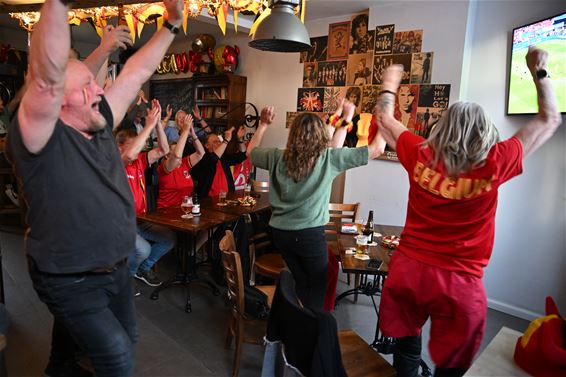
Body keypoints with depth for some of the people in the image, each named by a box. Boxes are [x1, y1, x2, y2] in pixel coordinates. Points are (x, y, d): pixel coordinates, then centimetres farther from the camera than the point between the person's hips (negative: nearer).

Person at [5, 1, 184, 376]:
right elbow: (48, 77, -41)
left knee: (127, 337, 26)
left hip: (116, 269, 8)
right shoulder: (41, 138, -22)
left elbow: (136, 73, 2)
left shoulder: (100, 127, -2)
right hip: (70, 281, -7)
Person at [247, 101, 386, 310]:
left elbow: (251, 150, 18)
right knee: (317, 289, 15)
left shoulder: (278, 157, -4)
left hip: (281, 232, 5)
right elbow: (377, 148, -8)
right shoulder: (329, 158, -13)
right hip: (310, 234, -4)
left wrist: (264, 124, 24)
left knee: (301, 284, 22)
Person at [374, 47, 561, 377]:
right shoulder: (493, 165, -14)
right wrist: (539, 72, 13)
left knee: (406, 350, 22)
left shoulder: (421, 156, -10)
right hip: (458, 282, -2)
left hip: (408, 270, 2)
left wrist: (389, 85, 24)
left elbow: (385, 119, 8)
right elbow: (550, 120, 2)